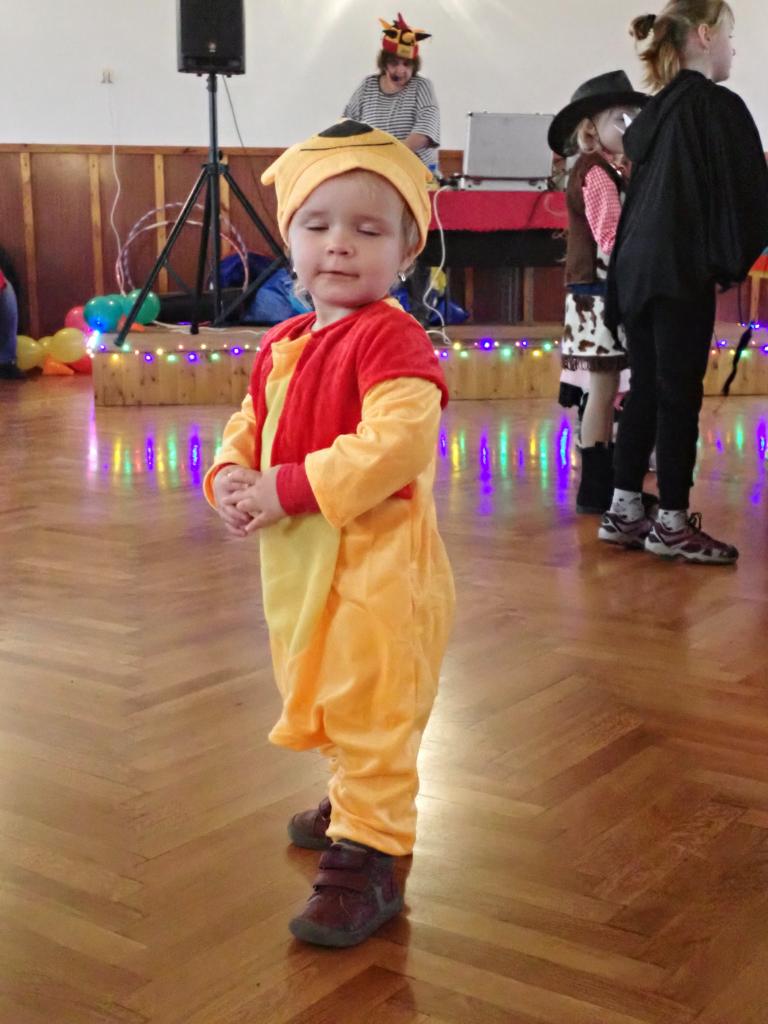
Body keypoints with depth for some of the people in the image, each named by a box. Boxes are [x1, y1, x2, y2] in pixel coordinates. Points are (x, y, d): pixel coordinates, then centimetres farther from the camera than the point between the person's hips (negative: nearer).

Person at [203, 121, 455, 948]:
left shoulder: (393, 340, -16)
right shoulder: (281, 345, 11)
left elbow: (395, 445, -28)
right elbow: (248, 426, 17)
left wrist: (288, 488, -26)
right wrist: (229, 478, -6)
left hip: (378, 565, -9)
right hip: (299, 560, 9)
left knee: (370, 710, -3)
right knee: (323, 699, 24)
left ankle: (366, 861, 8)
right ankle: (356, 802, 46)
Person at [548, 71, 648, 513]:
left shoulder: (605, 172, 19)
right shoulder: (596, 173, -12)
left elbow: (617, 234, 14)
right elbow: (610, 241, -19)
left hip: (607, 293, 10)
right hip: (598, 293, -10)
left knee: (608, 392, 11)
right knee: (603, 391, -6)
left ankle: (609, 481, 18)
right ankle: (595, 488, 0)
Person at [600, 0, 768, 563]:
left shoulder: (653, 113, 16)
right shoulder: (720, 106, -7)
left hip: (638, 266, 8)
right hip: (681, 269, -8)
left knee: (646, 390, 12)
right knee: (680, 394, -2)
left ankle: (625, 510, 15)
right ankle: (672, 523, 3)